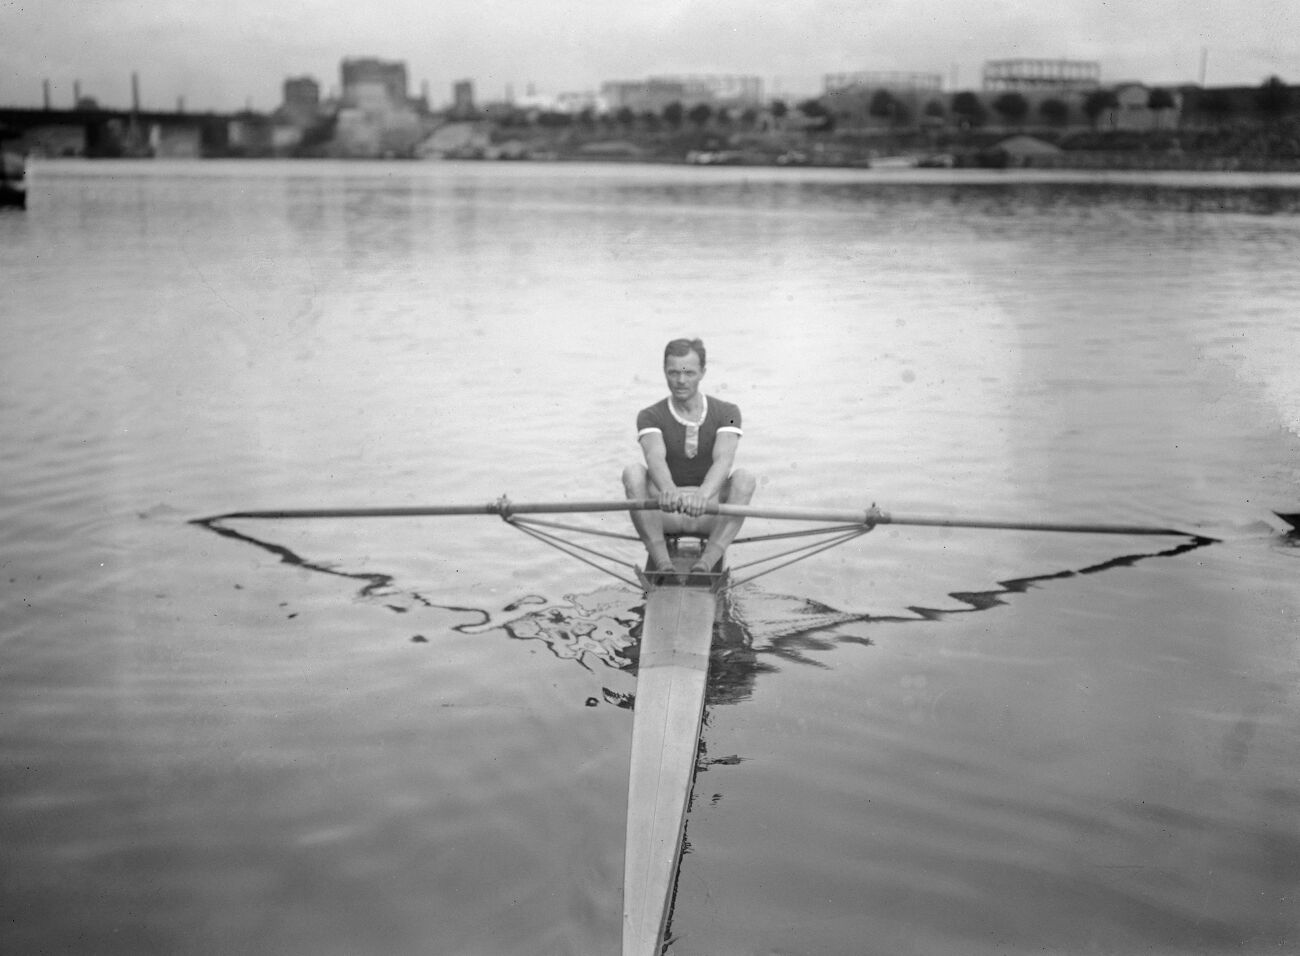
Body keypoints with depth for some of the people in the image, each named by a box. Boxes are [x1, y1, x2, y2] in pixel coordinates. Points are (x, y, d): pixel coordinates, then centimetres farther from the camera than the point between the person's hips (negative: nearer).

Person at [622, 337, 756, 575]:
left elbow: (723, 460, -21)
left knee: (743, 478, -27)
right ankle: (662, 562, -33)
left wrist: (703, 495, -43)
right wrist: (669, 491, -48)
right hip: (665, 515, 0)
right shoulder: (650, 417, -1)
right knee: (633, 472, -26)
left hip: (710, 514, 0)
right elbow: (655, 457, -23)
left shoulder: (726, 413, -1)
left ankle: (707, 561, -37)